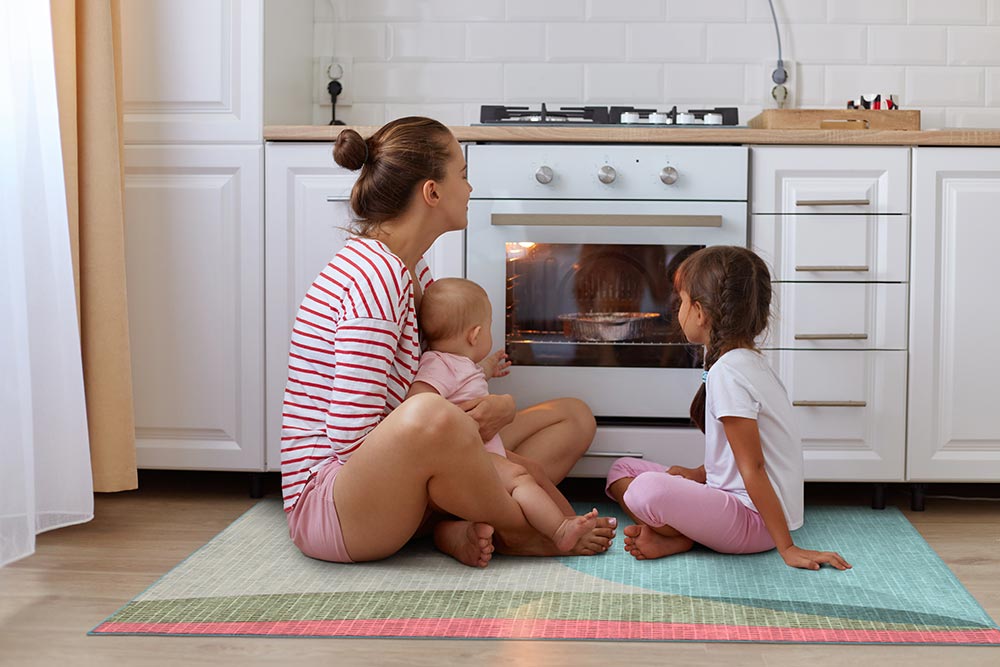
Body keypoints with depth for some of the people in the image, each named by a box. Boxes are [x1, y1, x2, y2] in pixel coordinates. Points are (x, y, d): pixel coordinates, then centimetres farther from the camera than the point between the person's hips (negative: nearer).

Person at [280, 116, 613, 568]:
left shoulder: (410, 271, 11)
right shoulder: (377, 276, -20)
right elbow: (351, 437, -26)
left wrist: (500, 407, -7)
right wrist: (453, 430, -15)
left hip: (387, 481, 10)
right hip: (324, 505, -10)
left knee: (574, 417, 9)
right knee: (429, 416, -43)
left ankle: (466, 528, -14)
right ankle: (522, 532, -15)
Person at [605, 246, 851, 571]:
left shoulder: (727, 372, -20)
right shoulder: (748, 359, 11)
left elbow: (752, 468, -21)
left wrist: (787, 548, -18)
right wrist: (697, 474, 9)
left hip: (755, 520, -11)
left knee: (647, 490, -36)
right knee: (622, 469, 13)